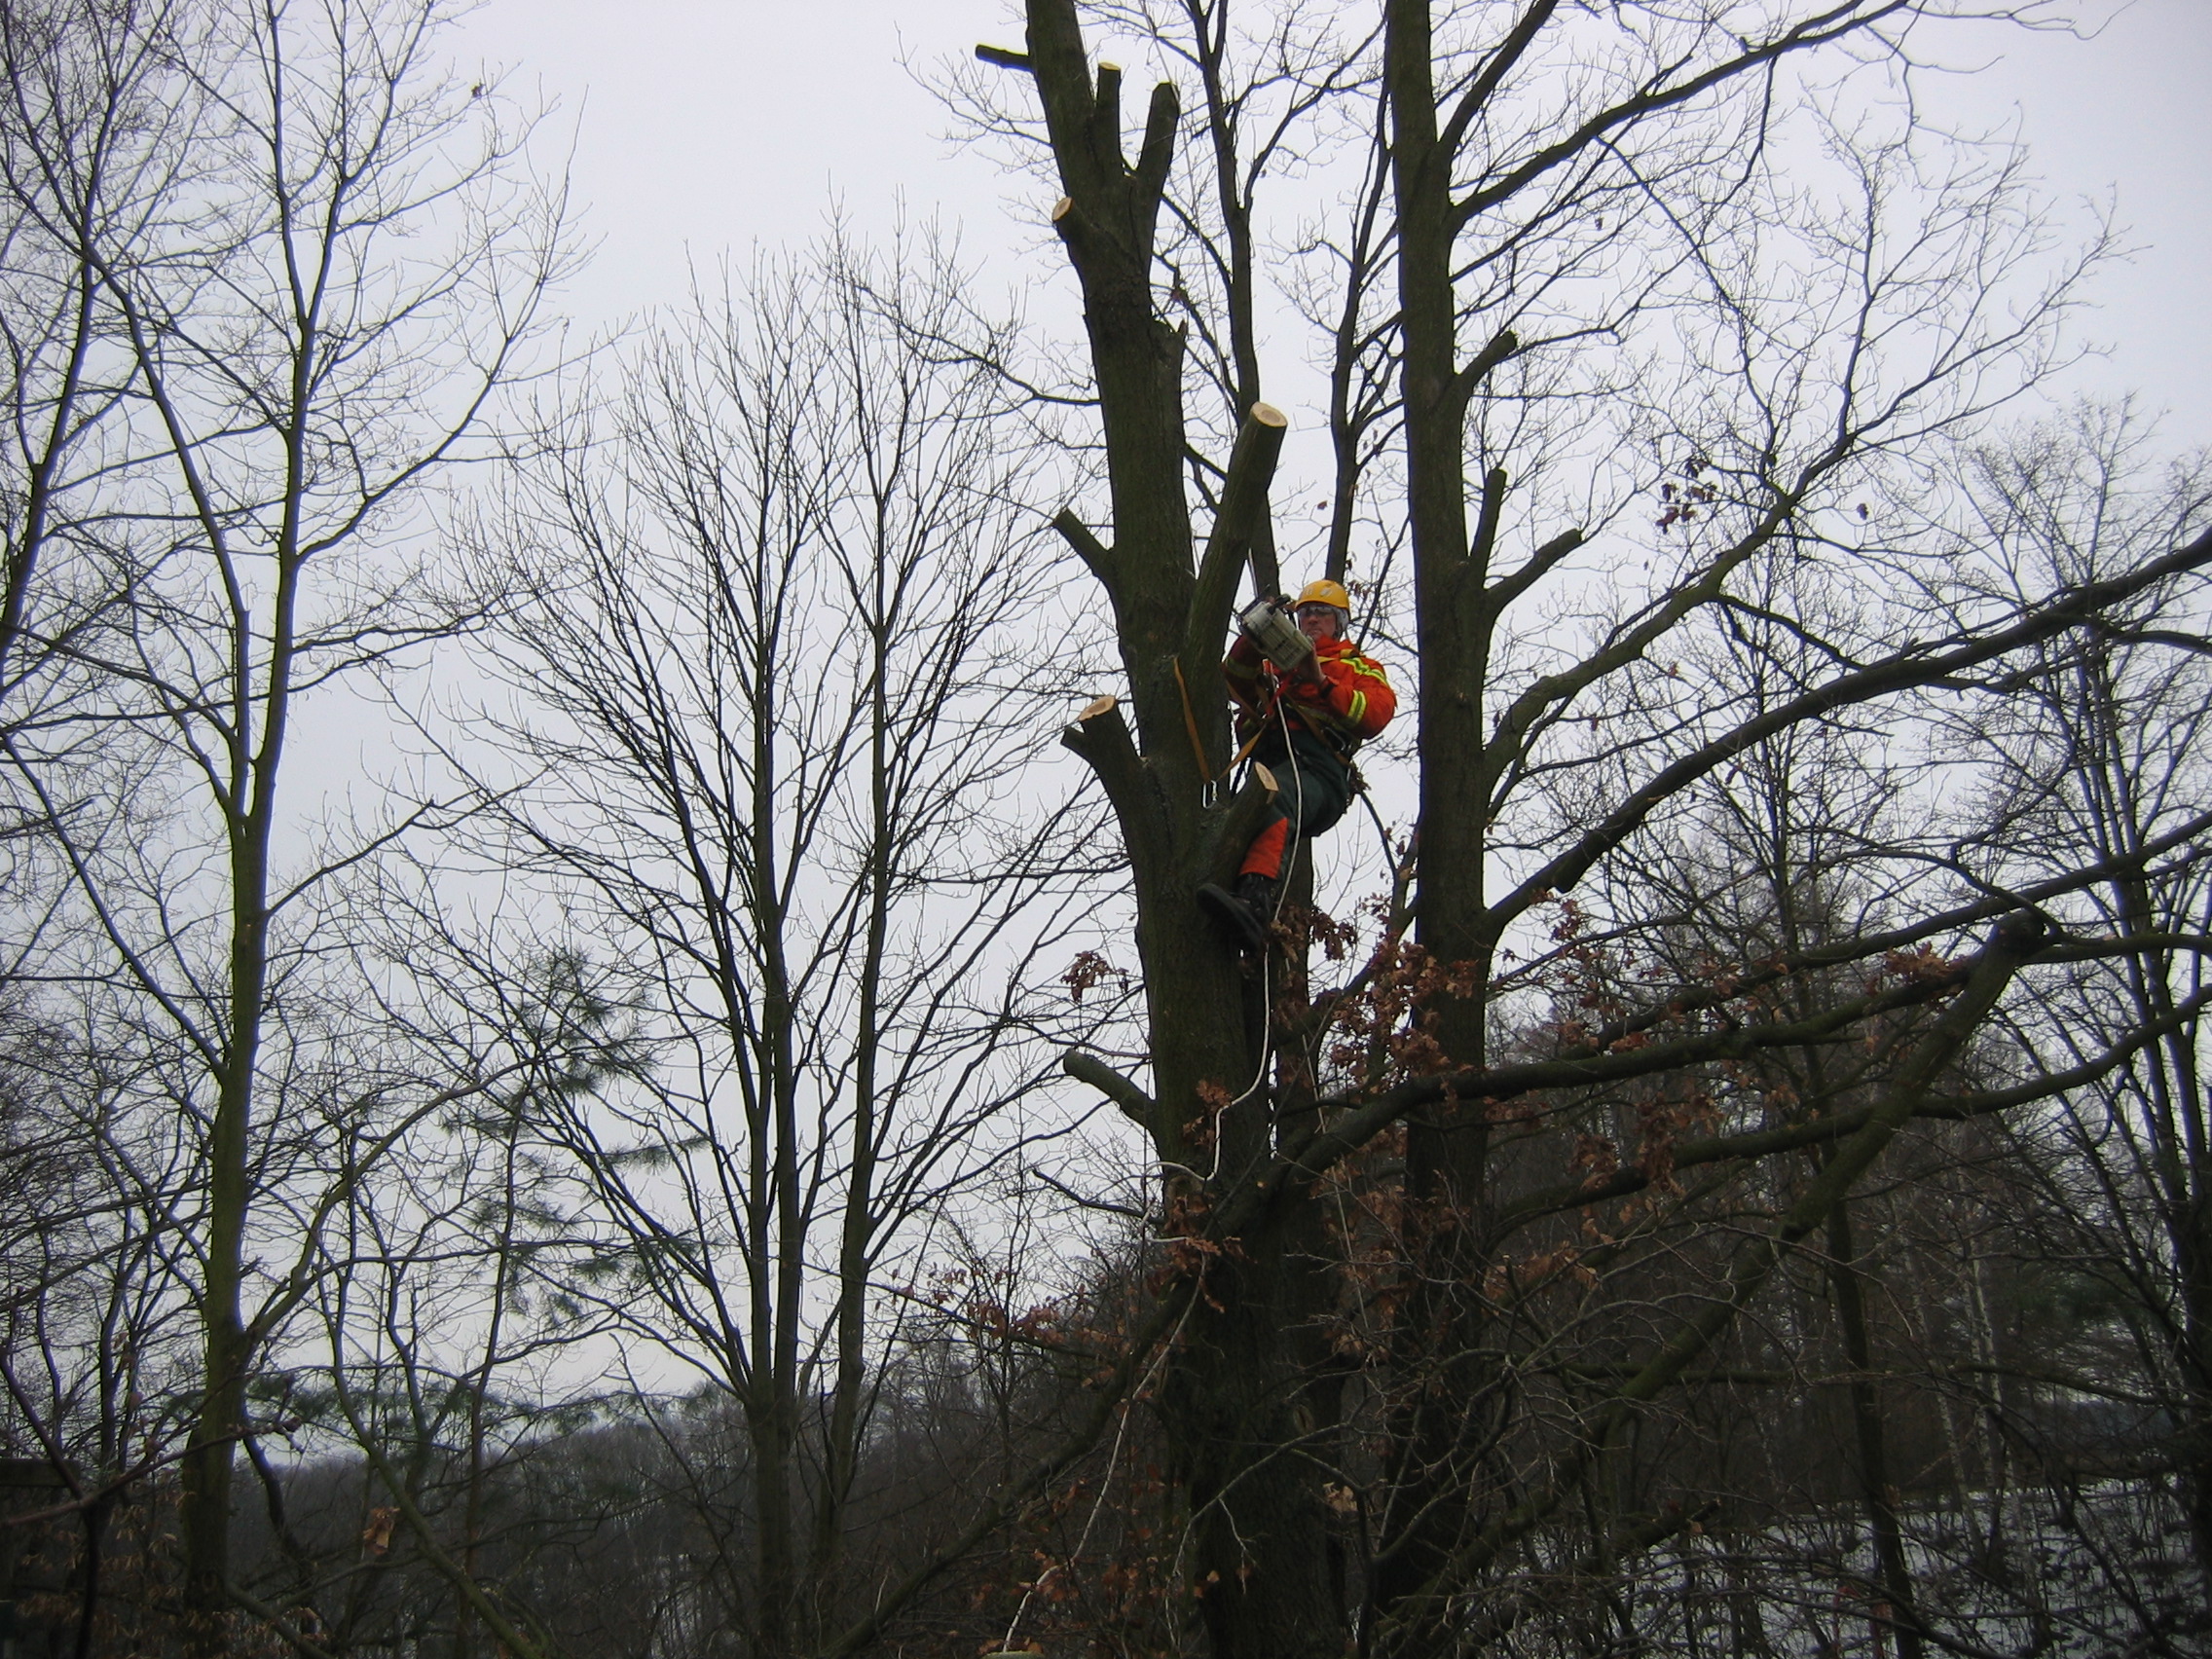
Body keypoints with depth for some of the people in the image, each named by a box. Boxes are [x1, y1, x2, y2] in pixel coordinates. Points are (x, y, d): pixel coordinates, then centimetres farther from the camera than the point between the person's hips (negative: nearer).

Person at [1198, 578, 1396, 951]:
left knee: (1272, 793, -41)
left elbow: (1378, 713, 8)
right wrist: (1251, 641, 4)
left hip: (1316, 769, -6)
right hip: (1265, 762, 6)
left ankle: (1254, 903, -61)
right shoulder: (1277, 662, 41)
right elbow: (1236, 685, 22)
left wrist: (1323, 683, -4)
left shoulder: (1360, 667, 29)